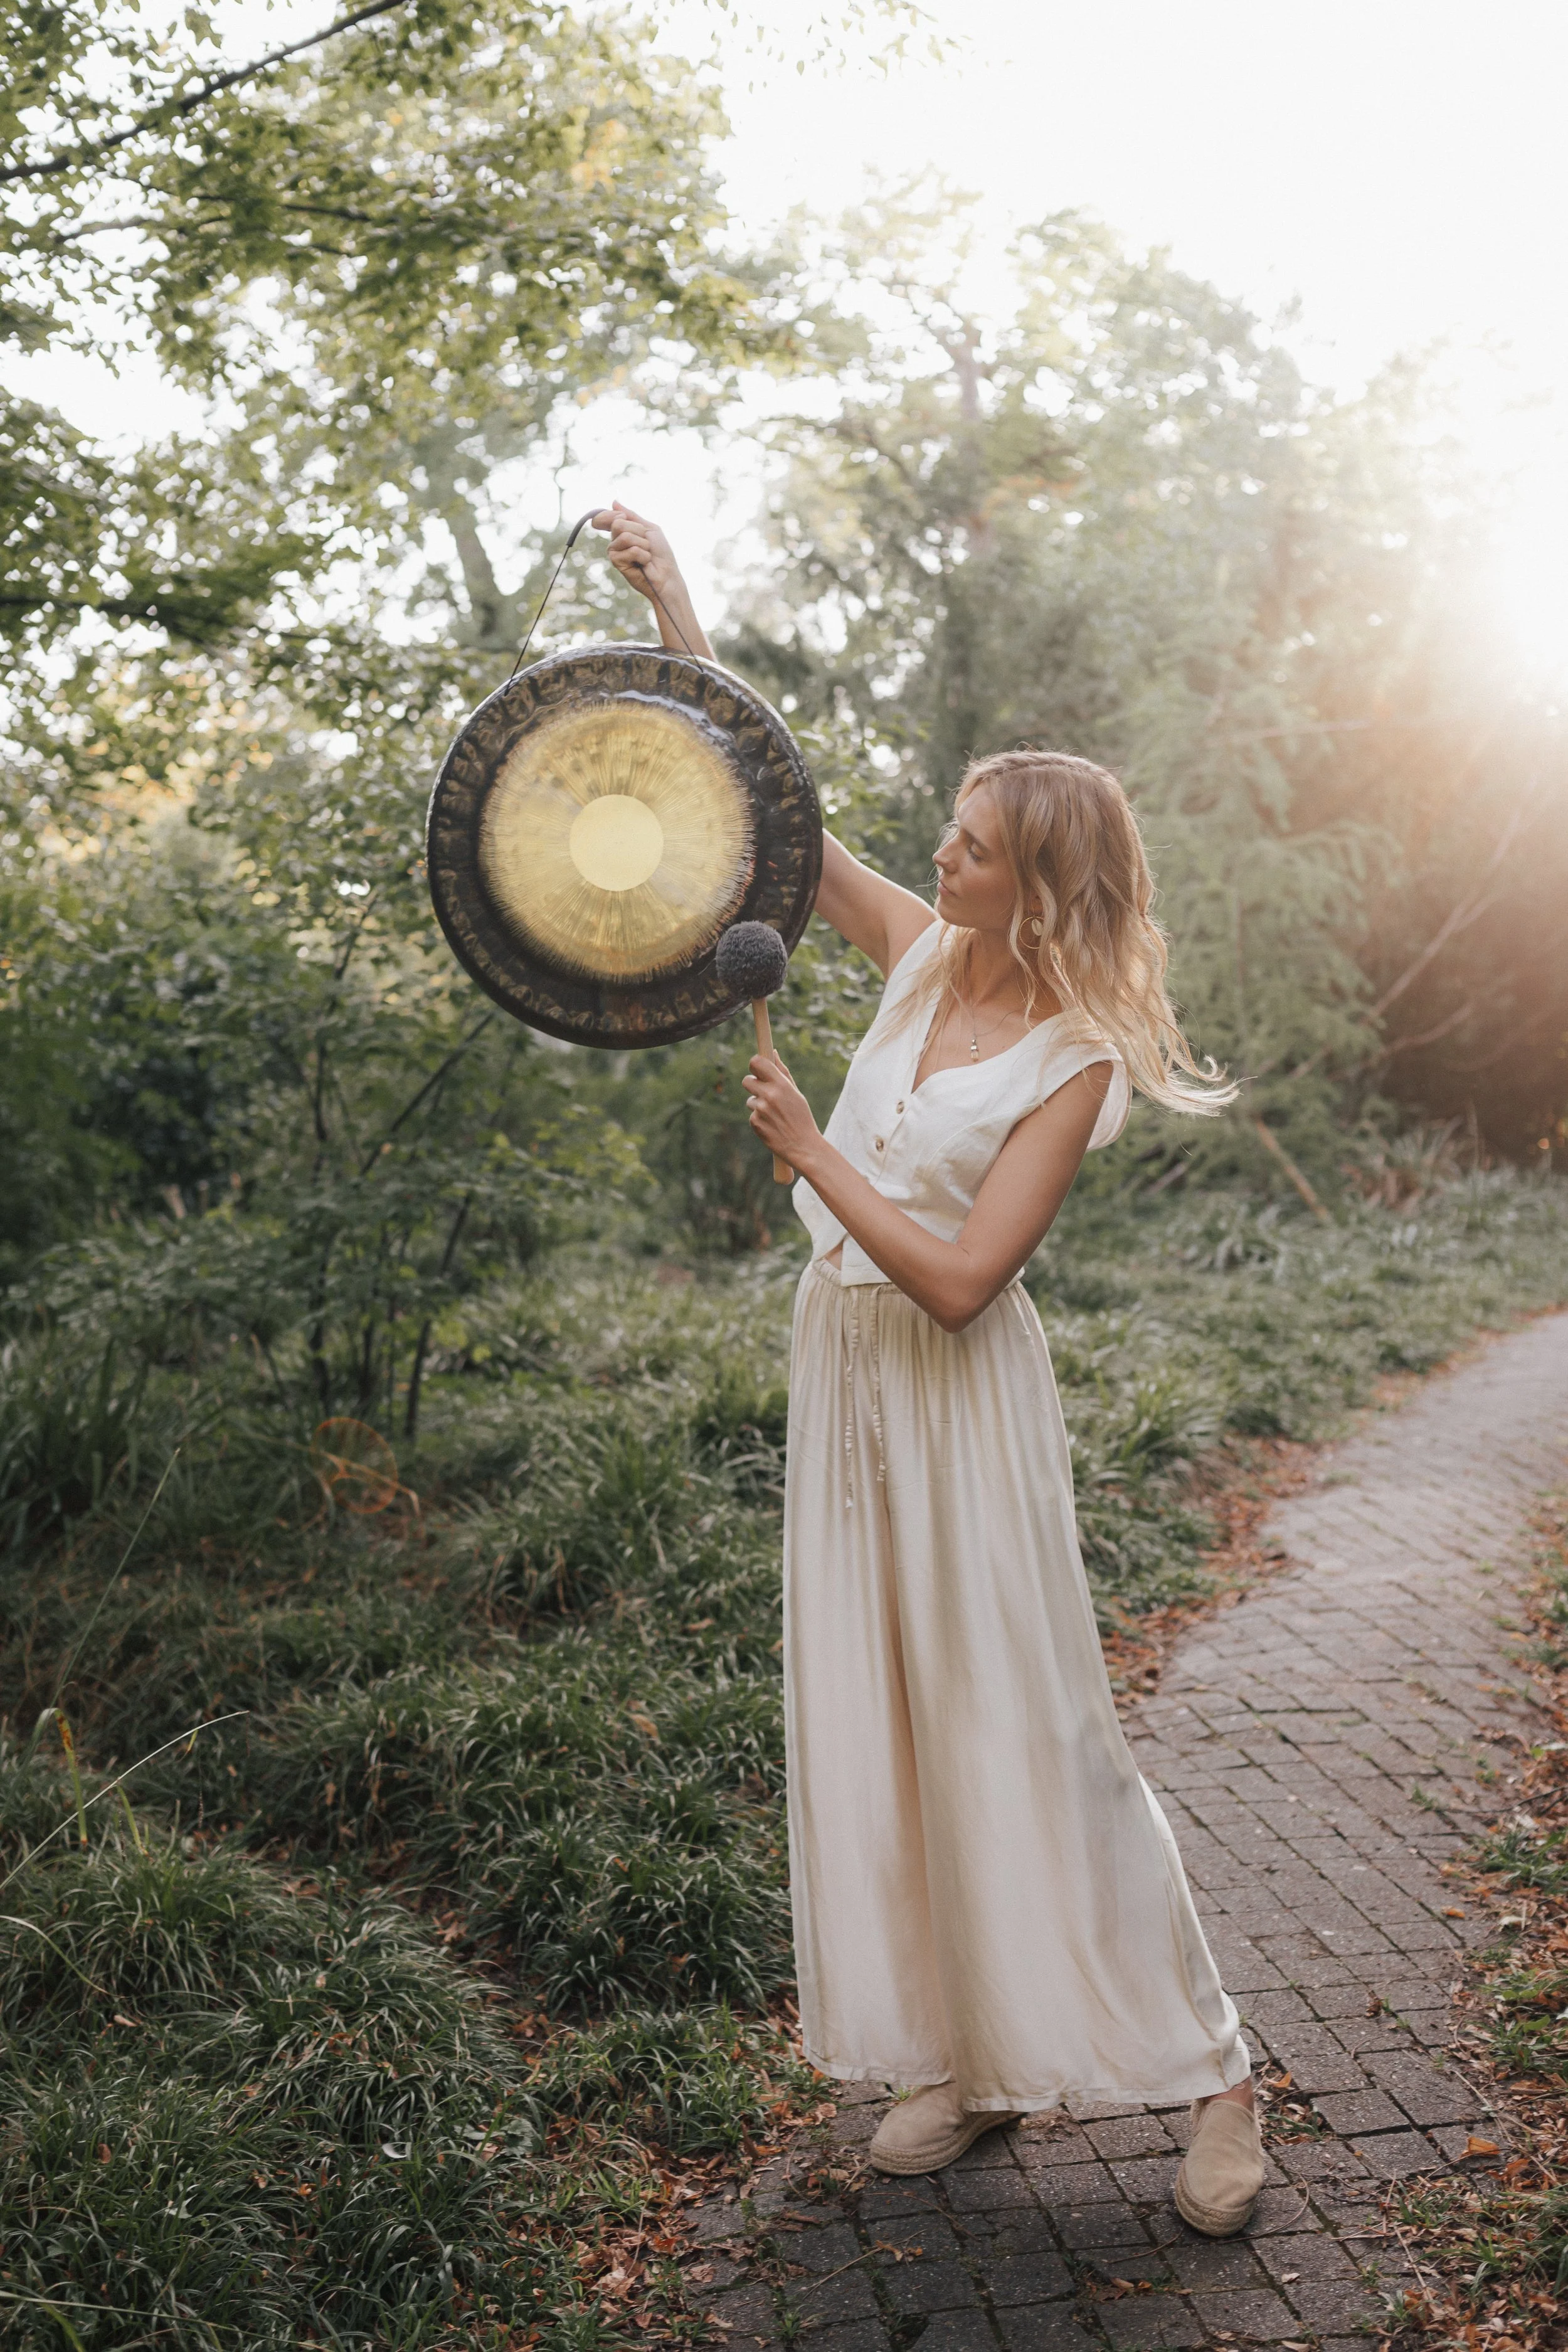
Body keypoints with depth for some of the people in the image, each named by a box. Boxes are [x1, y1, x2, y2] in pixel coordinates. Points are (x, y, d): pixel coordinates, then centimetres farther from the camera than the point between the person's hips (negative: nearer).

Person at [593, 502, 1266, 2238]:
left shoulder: (1072, 1061, -16)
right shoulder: (923, 955, 2)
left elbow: (958, 1278, -22)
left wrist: (809, 1151, -19)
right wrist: (669, 598, 5)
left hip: (956, 1388, -7)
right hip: (841, 1362, 7)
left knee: (1020, 1726, -1)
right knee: (875, 1717, 10)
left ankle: (1202, 2065, 17)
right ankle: (967, 2056, 25)